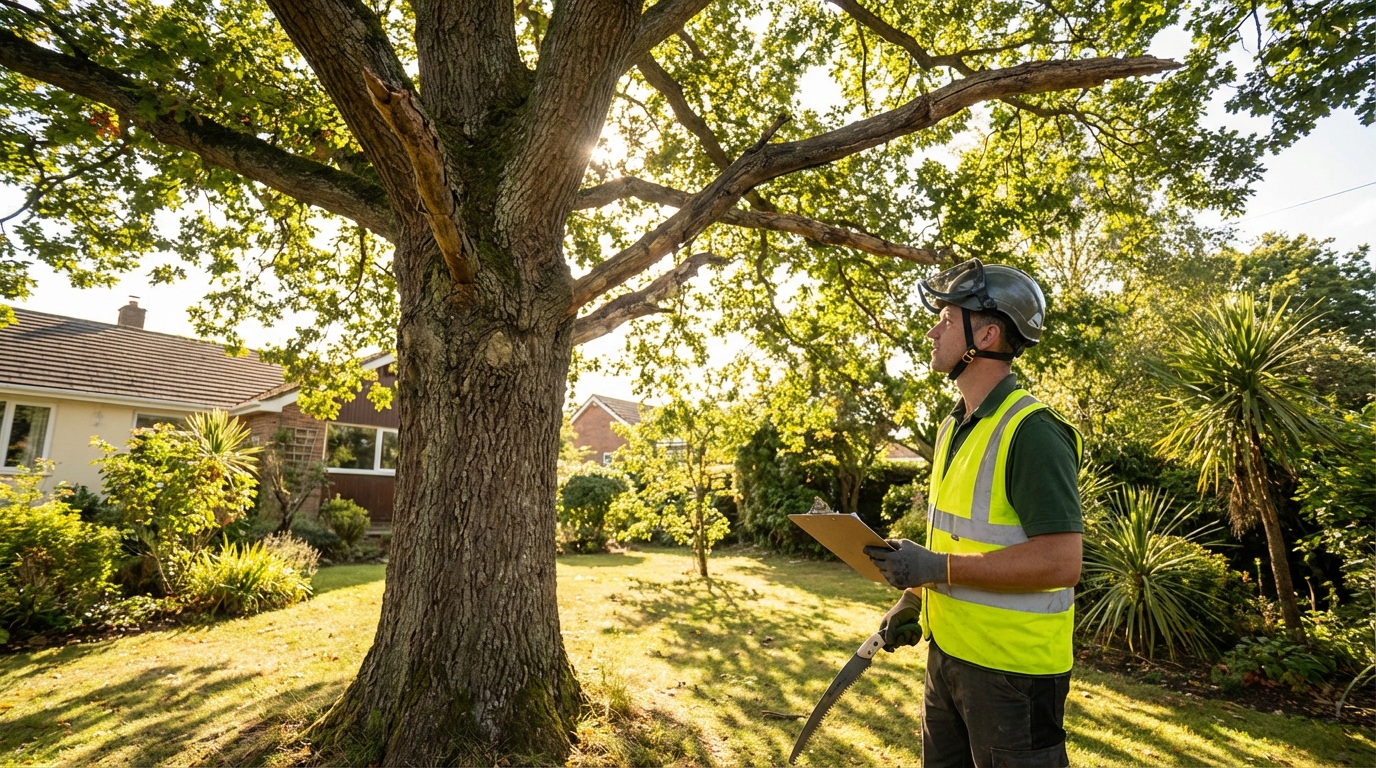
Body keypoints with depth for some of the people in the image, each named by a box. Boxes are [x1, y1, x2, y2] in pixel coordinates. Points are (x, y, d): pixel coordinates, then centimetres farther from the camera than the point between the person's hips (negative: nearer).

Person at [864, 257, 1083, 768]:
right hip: (947, 650, 9)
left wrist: (938, 568, -25)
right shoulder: (954, 427, 7)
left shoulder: (1032, 433, -21)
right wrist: (914, 598, 8)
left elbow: (1061, 563, -25)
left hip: (1010, 668, -8)